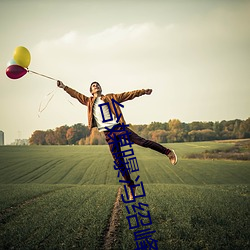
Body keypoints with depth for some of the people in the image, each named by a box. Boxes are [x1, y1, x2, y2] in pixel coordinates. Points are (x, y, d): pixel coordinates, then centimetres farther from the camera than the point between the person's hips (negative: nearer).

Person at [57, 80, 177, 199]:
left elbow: (127, 95, 8)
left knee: (142, 141, -13)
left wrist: (143, 91, 2)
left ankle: (168, 152, 1)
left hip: (119, 127, -2)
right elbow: (76, 94, 20)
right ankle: (131, 185, 8)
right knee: (118, 162, -1)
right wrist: (64, 87, 10)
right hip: (108, 133, 2)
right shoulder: (89, 102, 19)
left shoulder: (110, 98, 13)